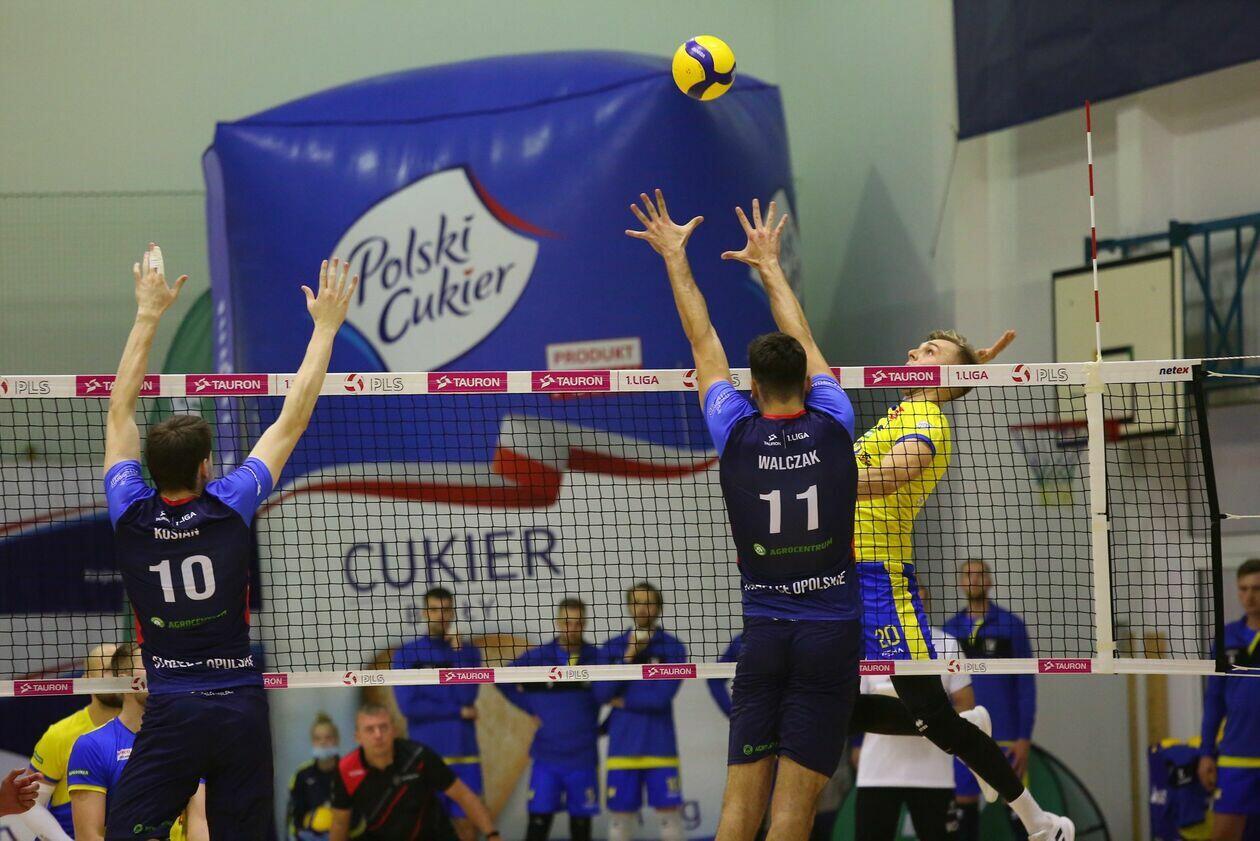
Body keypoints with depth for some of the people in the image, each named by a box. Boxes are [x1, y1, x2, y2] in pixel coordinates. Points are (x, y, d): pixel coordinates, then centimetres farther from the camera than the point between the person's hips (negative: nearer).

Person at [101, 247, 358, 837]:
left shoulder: (131, 516, -5)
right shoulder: (228, 509, -7)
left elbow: (120, 410, 9)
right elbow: (293, 421, 3)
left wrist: (148, 315, 17)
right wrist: (325, 327, 11)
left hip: (171, 715, -1)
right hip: (242, 709, 1)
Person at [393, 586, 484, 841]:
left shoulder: (468, 651, 9)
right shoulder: (407, 655, 2)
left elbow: (466, 696, -6)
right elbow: (408, 706, -9)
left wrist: (458, 651, -10)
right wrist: (459, 711, -5)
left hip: (464, 754, 2)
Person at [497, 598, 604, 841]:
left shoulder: (597, 658, -1)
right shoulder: (538, 657, 0)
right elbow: (503, 680, 11)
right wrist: (531, 708, 5)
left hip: (583, 759, 0)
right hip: (546, 758, 0)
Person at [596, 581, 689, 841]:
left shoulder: (672, 647, 0)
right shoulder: (612, 647, 9)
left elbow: (662, 696, -10)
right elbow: (601, 694, -3)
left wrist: (623, 701, -2)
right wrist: (629, 655, -8)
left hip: (660, 748, -2)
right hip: (622, 748, 3)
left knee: (669, 814, -4)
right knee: (619, 817, 4)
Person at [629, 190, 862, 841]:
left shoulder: (737, 435, -1)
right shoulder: (832, 428, -1)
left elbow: (703, 341, 12)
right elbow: (803, 341, 15)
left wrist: (675, 257, 25)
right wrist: (769, 264, 30)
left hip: (763, 635, 1)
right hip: (832, 634, -1)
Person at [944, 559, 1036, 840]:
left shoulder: (1010, 625, 0)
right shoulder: (950, 629, 9)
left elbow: (1026, 685, -2)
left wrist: (1024, 738, -9)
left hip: (1005, 737, -3)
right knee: (965, 809, 5)